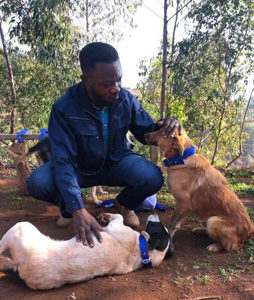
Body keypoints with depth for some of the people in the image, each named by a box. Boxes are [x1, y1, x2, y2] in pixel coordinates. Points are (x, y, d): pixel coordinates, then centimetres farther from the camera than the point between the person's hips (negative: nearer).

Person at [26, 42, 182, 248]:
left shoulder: (126, 99, -17)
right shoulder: (64, 109, -27)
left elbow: (147, 133, -5)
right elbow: (63, 160, -32)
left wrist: (163, 126, -32)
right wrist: (77, 209, -46)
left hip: (116, 162, 2)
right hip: (79, 167, -1)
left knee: (152, 178, -28)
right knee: (38, 183, -29)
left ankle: (124, 204, 7)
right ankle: (68, 205, 8)